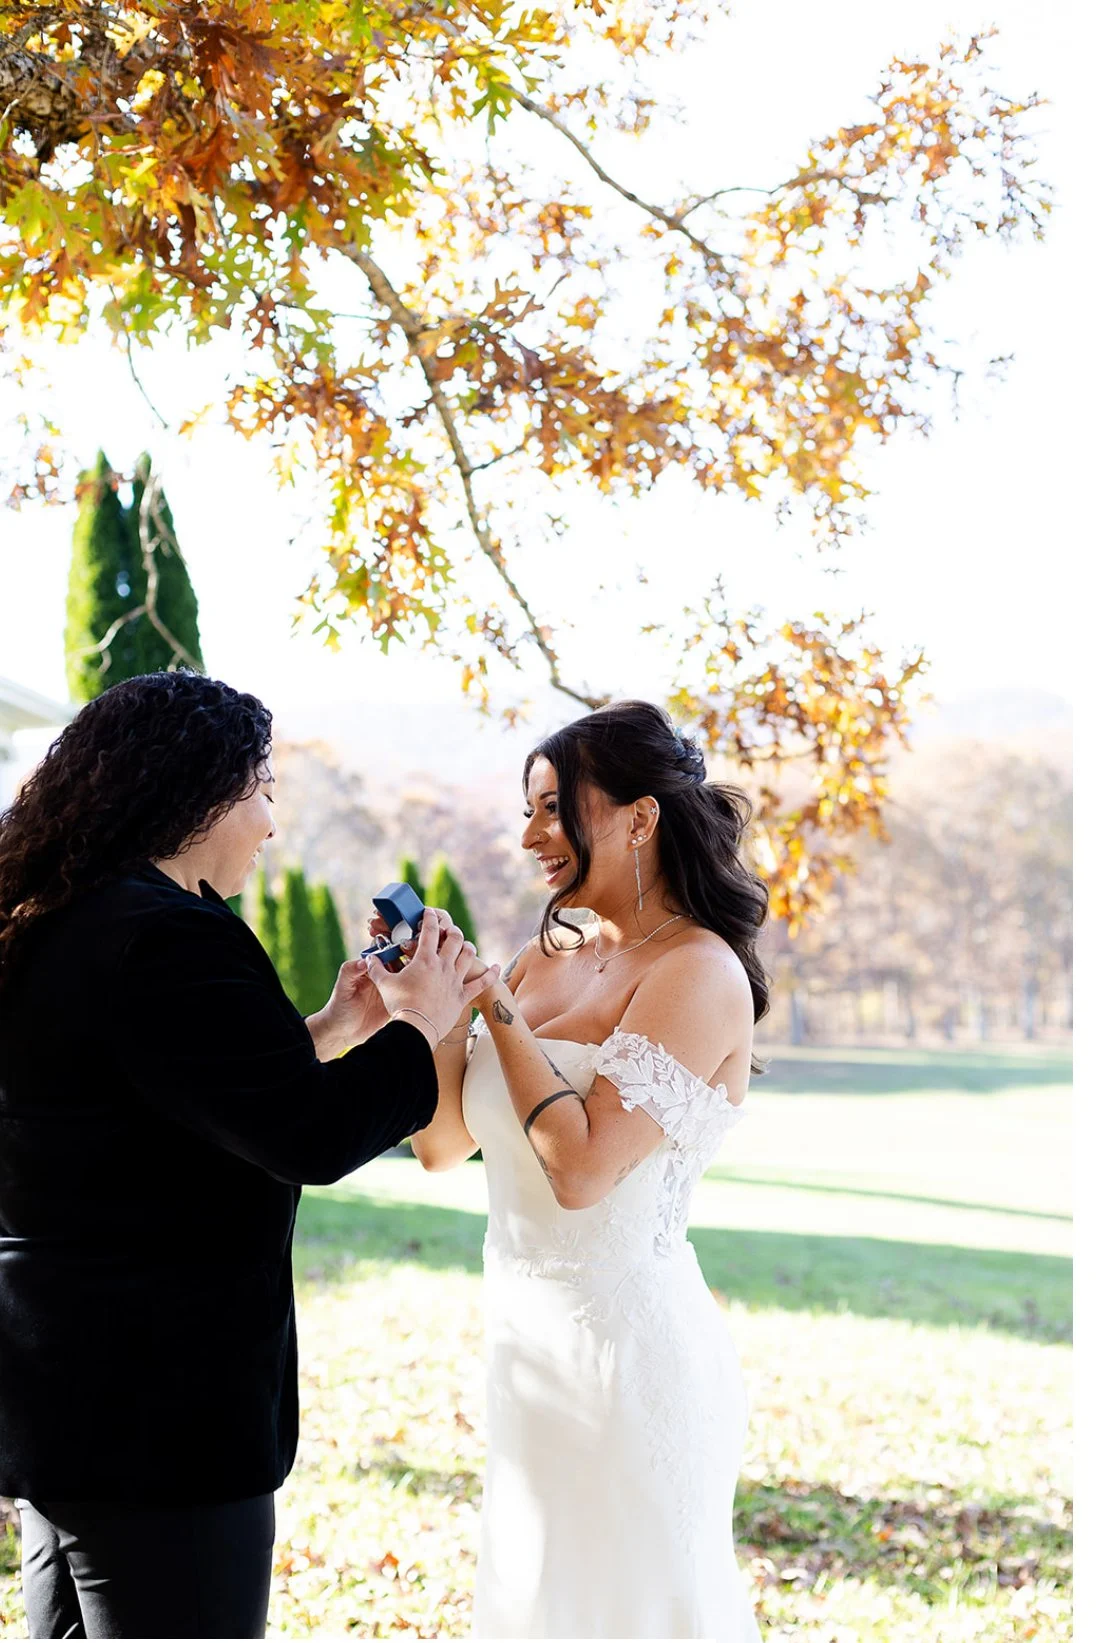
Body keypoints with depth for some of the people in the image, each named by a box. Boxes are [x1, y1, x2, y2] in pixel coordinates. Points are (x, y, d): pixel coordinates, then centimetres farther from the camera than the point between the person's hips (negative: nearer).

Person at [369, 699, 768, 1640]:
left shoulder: (699, 973, -14)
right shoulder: (550, 956, 7)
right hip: (528, 1341, 8)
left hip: (627, 1346, -7)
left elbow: (582, 1168, -23)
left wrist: (494, 1005, -15)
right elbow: (442, 1143, 9)